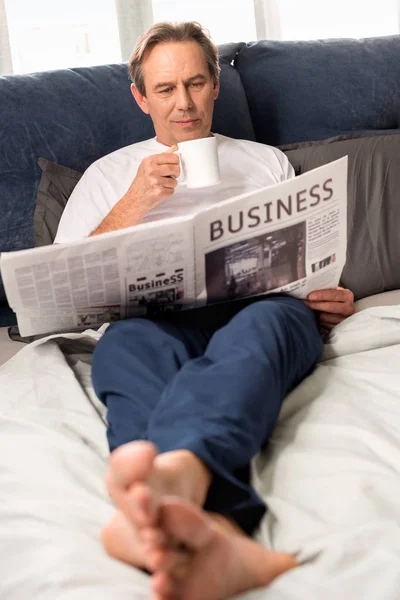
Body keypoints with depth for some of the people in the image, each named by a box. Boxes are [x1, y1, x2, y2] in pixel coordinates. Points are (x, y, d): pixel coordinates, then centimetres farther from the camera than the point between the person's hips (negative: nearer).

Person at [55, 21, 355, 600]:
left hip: (262, 305, 1)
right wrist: (137, 200, 5)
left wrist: (333, 298, 2)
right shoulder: (109, 173, 28)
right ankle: (214, 530, -67)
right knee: (126, 345, -39)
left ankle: (172, 474, -69)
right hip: (158, 315, 0)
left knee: (254, 332, -39)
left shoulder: (267, 161, 32)